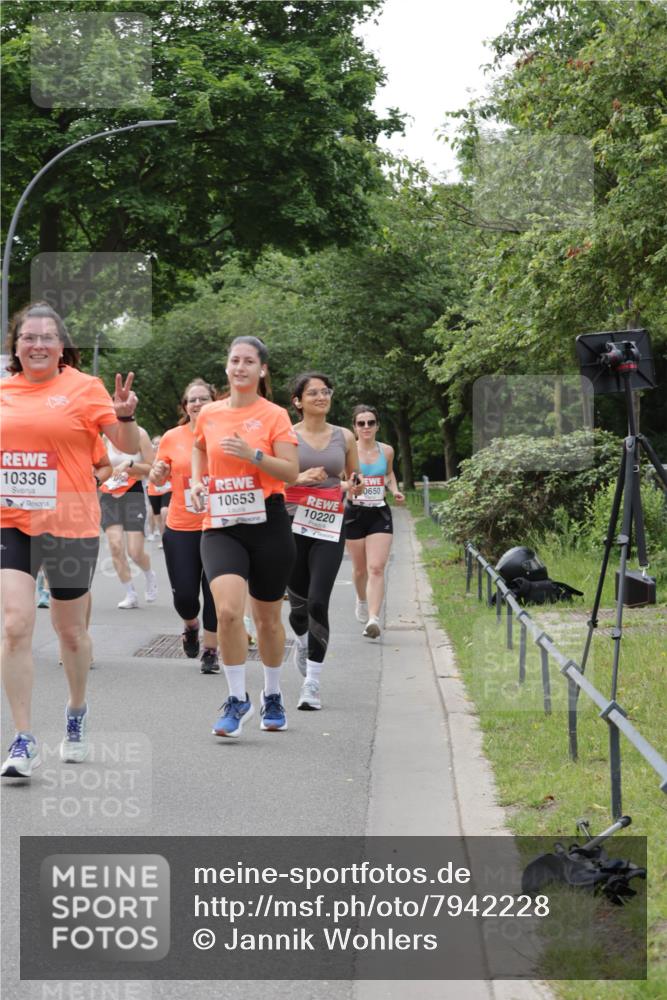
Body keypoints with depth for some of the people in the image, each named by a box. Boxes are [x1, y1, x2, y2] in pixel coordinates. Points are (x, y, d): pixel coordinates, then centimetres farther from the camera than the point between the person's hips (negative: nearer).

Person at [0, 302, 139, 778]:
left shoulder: (84, 387, -3)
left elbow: (130, 448, -4)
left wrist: (125, 417, -23)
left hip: (69, 526, -2)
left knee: (71, 630, 12)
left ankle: (77, 711, 39)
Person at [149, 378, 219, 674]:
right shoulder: (172, 437, 3)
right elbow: (158, 480, 11)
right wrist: (156, 473, -11)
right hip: (181, 528, 1)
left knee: (214, 592, -1)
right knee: (184, 594, -1)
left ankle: (210, 650, 13)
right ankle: (191, 626, 33)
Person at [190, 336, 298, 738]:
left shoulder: (274, 415, -3)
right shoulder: (209, 414, 7)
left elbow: (291, 472, -9)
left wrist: (252, 454, -22)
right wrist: (197, 479, 14)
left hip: (268, 524, -1)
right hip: (221, 525, 1)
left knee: (268, 618, 10)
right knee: (227, 609, -19)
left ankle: (273, 696, 32)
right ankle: (238, 699, -6)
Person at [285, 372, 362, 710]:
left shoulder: (344, 437, 9)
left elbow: (354, 480, 20)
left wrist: (353, 488, -3)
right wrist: (300, 478, -17)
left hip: (329, 529, 1)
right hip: (292, 524, -1)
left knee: (318, 603, -12)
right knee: (298, 602, 6)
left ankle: (312, 684, -10)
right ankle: (302, 641, 43)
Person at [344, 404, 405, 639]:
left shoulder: (386, 451, 5)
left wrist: (394, 490, 7)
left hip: (380, 514, 1)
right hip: (355, 513, -1)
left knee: (376, 568, -14)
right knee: (360, 568, 13)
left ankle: (373, 618, -21)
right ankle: (362, 600, 45)